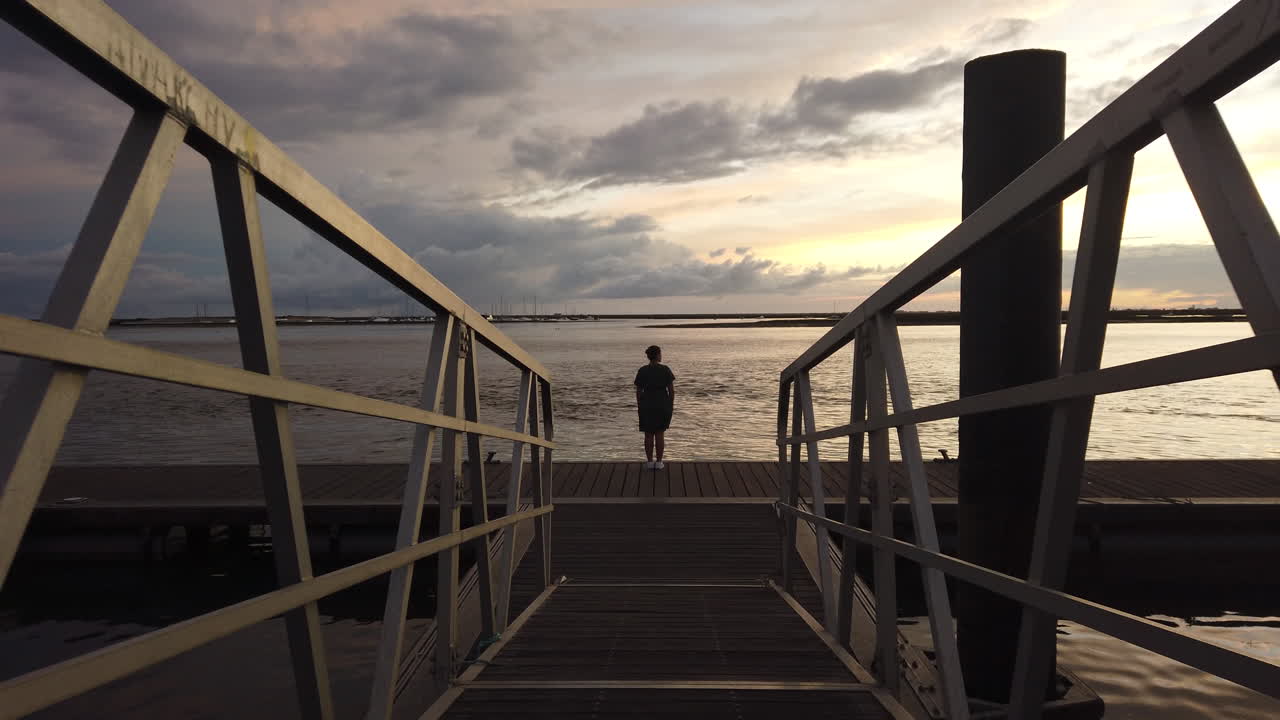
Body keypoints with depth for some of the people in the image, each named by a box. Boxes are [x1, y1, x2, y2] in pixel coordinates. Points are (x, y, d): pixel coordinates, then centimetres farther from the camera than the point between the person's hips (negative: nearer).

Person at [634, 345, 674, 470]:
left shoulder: (642, 371, -6)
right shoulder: (666, 369, -7)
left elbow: (638, 391, -4)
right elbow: (672, 389, -6)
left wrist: (639, 407, 6)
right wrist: (671, 405, 5)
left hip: (647, 405, 0)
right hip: (663, 405, 0)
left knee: (648, 435, 9)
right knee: (659, 434, 9)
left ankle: (649, 462, 9)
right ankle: (659, 462, 8)